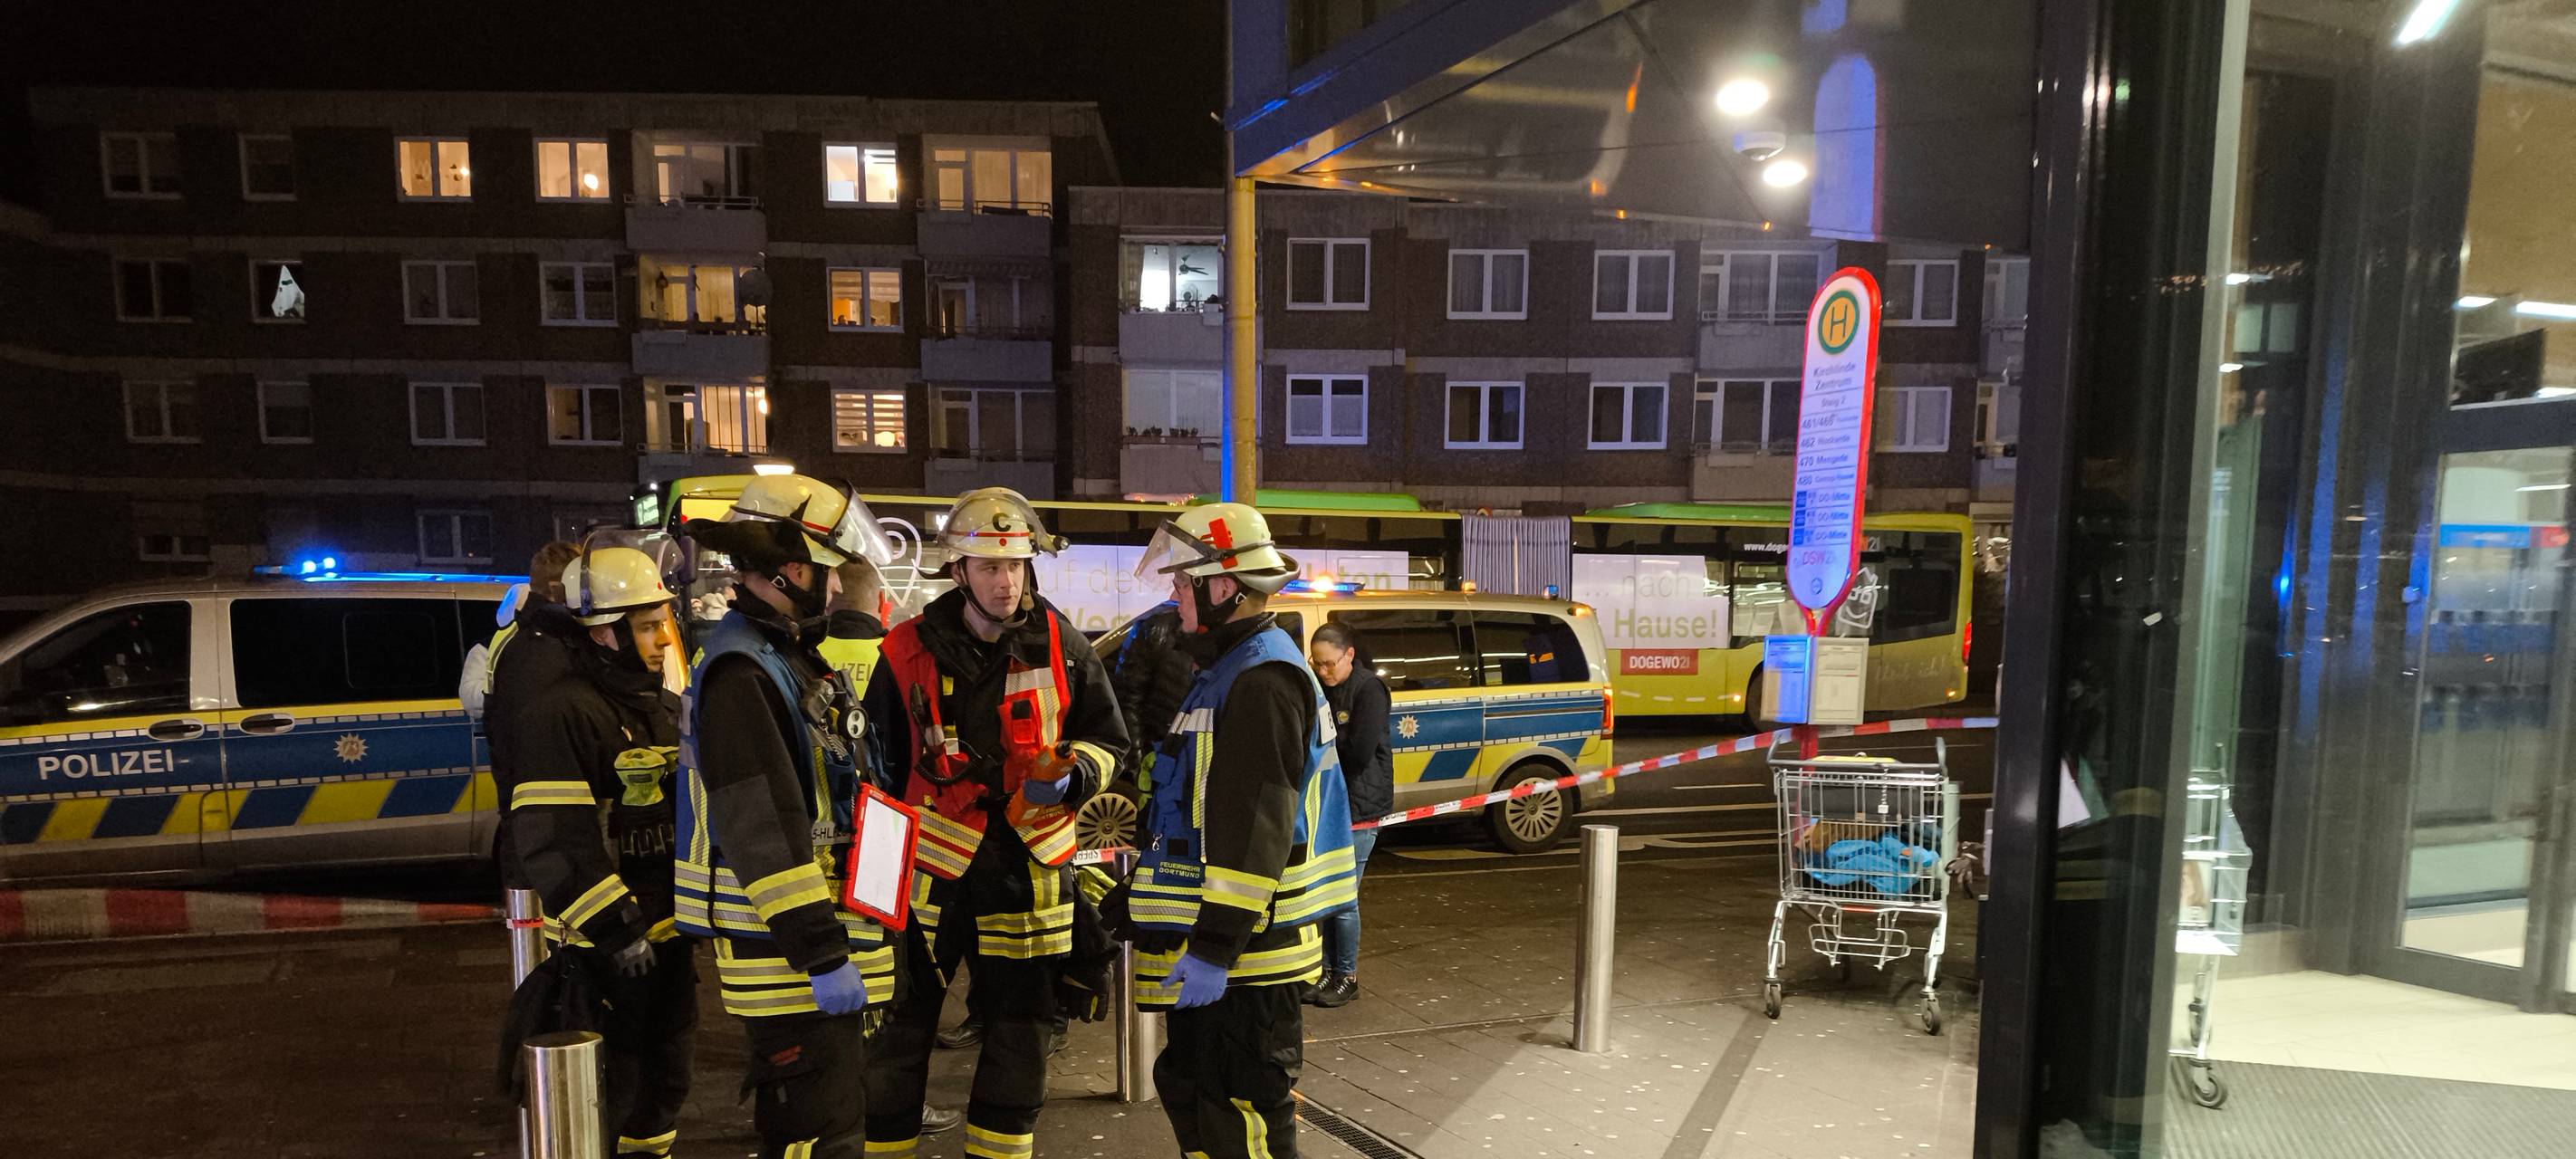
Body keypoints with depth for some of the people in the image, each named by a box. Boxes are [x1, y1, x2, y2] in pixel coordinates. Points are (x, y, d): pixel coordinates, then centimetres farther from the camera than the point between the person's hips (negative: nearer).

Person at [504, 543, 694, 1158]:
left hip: (668, 926, 9)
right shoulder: (562, 712, -18)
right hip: (607, 940, -9)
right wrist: (614, 925, -25)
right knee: (617, 1076, 3)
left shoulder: (662, 707, 11)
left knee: (668, 1061, 21)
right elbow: (551, 838, -24)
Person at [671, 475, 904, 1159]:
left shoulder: (785, 656, 13)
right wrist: (820, 954, -25)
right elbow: (764, 831, -26)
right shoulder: (741, 673, -20)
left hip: (816, 928, 10)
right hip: (784, 947, -10)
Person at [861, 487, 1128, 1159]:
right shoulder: (910, 651, -4)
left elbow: (1107, 739, 6)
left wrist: (1069, 776, -14)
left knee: (1019, 1035, 14)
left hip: (1028, 869, 2)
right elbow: (879, 763, 5)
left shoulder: (1061, 646, -2)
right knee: (901, 1029, 6)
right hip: (929, 865, -1)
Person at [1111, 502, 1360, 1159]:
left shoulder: (1260, 680, -18)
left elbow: (1254, 832, -25)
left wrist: (1214, 946, -25)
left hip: (1246, 955, -11)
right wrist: (1135, 899, 26)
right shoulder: (1232, 669, 17)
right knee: (1190, 1088, 21)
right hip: (1219, 939, 11)